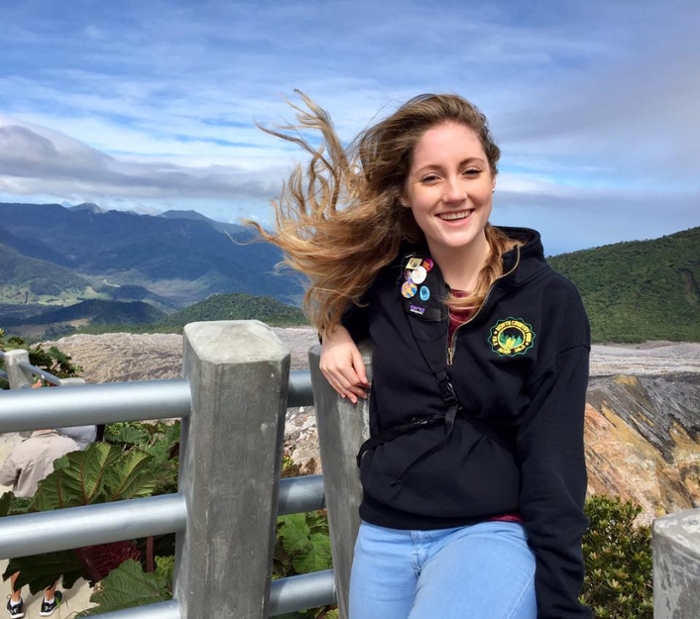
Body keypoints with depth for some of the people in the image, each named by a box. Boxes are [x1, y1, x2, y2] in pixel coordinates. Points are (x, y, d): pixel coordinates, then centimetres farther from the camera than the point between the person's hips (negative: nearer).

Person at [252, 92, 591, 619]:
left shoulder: (551, 303, -9)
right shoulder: (389, 277, -2)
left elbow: (553, 466, -9)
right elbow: (337, 293, 22)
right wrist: (335, 333, 0)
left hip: (492, 533, -3)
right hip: (382, 535, 4)